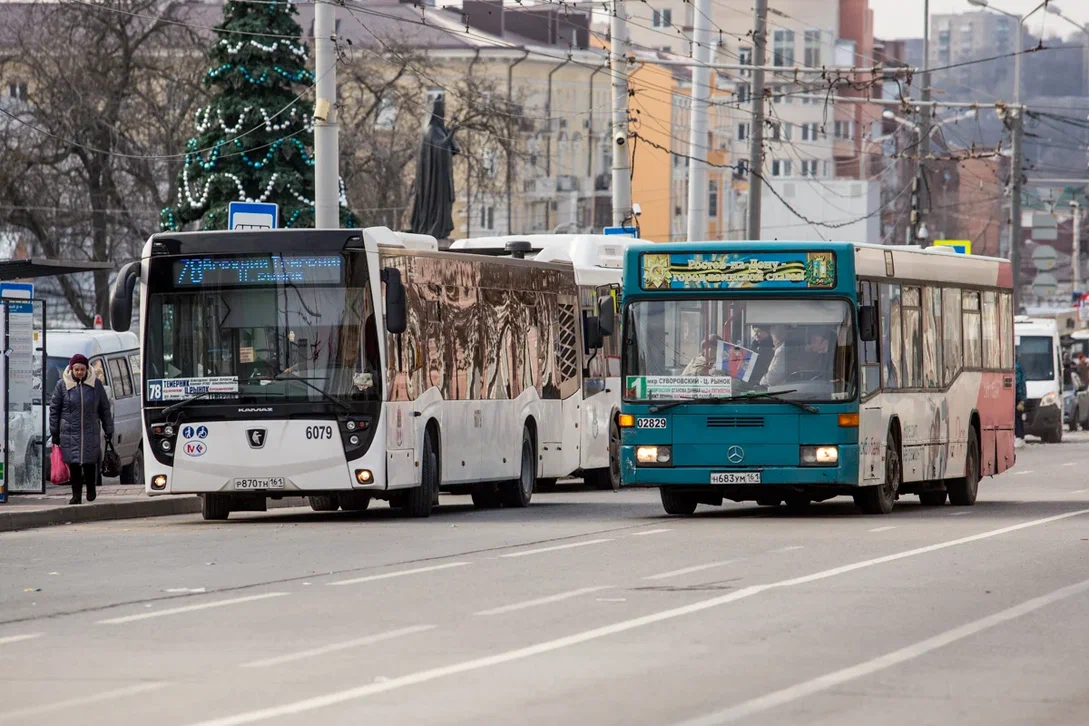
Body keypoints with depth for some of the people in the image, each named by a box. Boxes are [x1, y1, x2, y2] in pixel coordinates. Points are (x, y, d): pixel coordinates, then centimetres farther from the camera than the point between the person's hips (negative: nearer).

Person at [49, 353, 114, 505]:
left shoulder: (96, 384, 3)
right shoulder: (62, 385, 1)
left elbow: (105, 409, 9)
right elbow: (54, 408, 5)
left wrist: (109, 430, 9)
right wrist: (54, 432, 3)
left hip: (91, 432, 0)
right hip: (69, 432, 0)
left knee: (90, 463, 1)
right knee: (74, 464, -3)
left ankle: (91, 490, 24)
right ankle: (76, 494, 4)